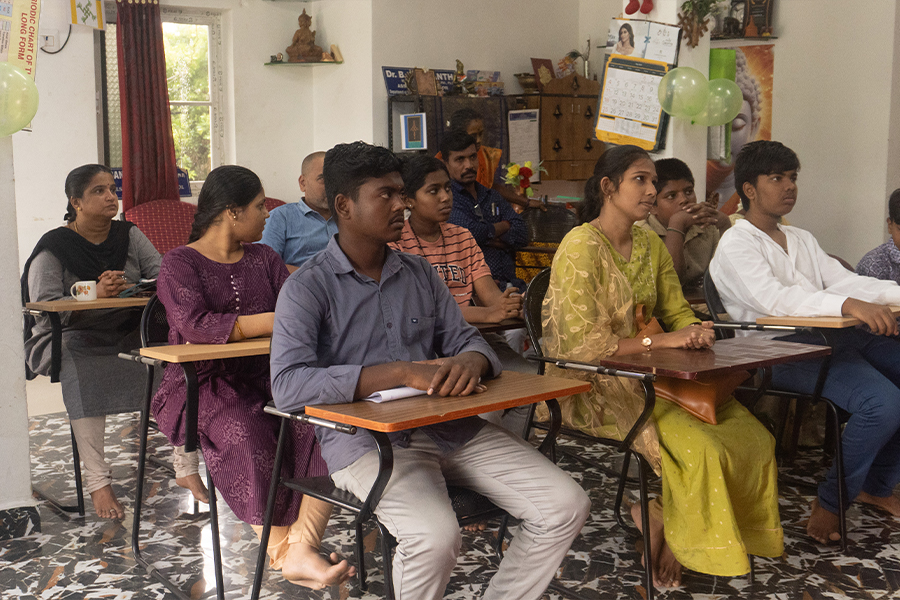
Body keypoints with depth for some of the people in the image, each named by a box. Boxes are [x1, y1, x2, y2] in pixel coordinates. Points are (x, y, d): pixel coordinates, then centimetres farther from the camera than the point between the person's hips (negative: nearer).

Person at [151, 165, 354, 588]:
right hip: (206, 383, -4)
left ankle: (301, 548, -32)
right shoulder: (179, 263, 1)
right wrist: (273, 322, -26)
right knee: (244, 430, -37)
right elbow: (194, 325, -18)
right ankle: (281, 547, -27)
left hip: (266, 376, 4)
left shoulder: (263, 258, 20)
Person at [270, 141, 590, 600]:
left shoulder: (419, 273, 16)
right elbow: (287, 385, -18)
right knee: (435, 535, -33)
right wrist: (402, 373, -25)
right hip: (364, 437, -5)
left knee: (566, 506, -8)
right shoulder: (308, 287, -4)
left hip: (449, 427, 6)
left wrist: (470, 361, -12)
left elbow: (463, 339, 16)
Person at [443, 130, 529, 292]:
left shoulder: (491, 196, 23)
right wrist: (504, 226, 7)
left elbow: (521, 233, 14)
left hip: (509, 283, 7)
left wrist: (488, 239, -5)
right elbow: (470, 233, -14)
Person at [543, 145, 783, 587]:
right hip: (594, 386, -8)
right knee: (701, 447, -25)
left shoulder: (650, 245, 12)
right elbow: (582, 344, -19)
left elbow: (677, 312, 16)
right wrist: (661, 341, -19)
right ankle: (664, 529, 3)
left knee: (754, 438, -11)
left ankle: (654, 516, 3)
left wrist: (694, 331, -9)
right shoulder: (581, 247, -13)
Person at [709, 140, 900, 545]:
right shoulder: (736, 245, 0)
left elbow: (843, 280, 16)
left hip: (833, 338, 8)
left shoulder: (802, 240, 28)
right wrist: (848, 305, -31)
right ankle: (830, 501, -6)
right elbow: (771, 299, -18)